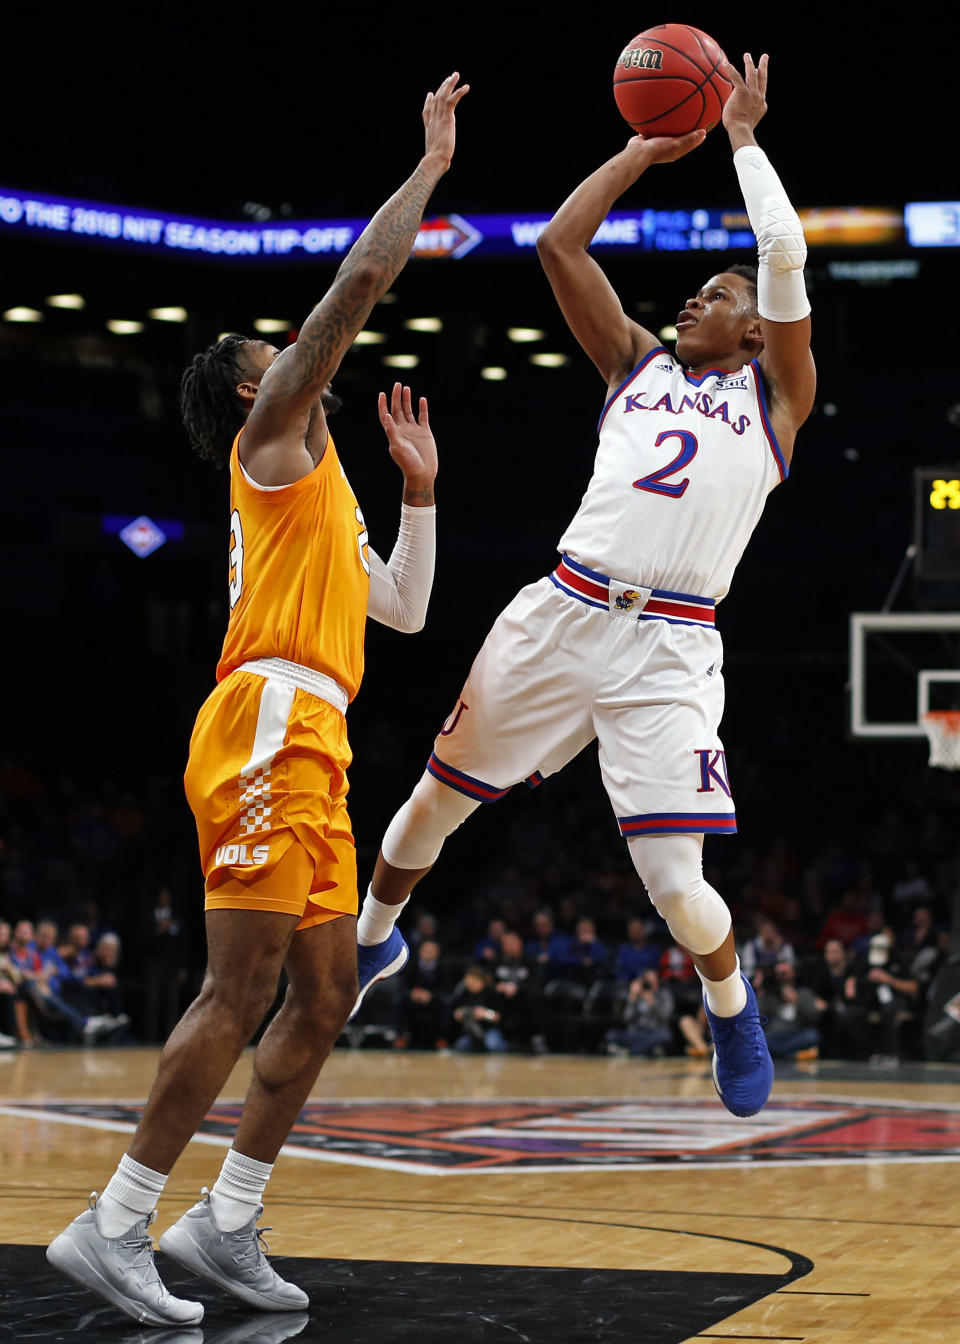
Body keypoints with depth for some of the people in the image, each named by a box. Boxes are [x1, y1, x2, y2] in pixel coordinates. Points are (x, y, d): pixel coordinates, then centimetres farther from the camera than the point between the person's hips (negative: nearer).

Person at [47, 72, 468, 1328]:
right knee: (242, 993, -14)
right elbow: (363, 279, -3)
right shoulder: (271, 435, 4)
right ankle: (114, 1226, -13)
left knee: (326, 994, 7)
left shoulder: (317, 491, 30)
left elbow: (405, 607, 32)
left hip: (309, 751, 10)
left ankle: (226, 1224, 8)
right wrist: (432, 162, 6)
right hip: (268, 727, -10)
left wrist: (419, 488, 28)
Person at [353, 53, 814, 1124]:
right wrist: (644, 151, 18)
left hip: (668, 646, -4)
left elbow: (785, 254, -2)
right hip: (560, 614, 4)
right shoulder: (638, 363, 19)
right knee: (435, 799, 15)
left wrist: (741, 137, 9)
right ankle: (372, 937, 44)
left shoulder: (773, 396, 9)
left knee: (676, 888, -12)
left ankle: (730, 1005, 20)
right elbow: (560, 242, 13)